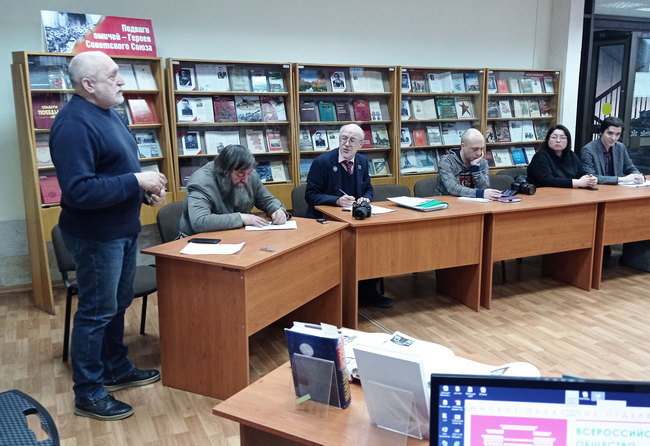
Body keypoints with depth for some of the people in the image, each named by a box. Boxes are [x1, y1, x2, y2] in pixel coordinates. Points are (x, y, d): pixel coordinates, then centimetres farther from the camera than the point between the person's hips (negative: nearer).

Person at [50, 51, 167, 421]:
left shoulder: (108, 113, 11)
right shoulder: (73, 124, -21)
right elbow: (79, 191, -29)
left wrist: (147, 190, 3)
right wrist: (136, 182, -25)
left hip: (124, 230, 10)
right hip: (96, 235, -9)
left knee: (118, 305, 20)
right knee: (96, 312, 2)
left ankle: (118, 369, 37)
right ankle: (88, 394, 17)